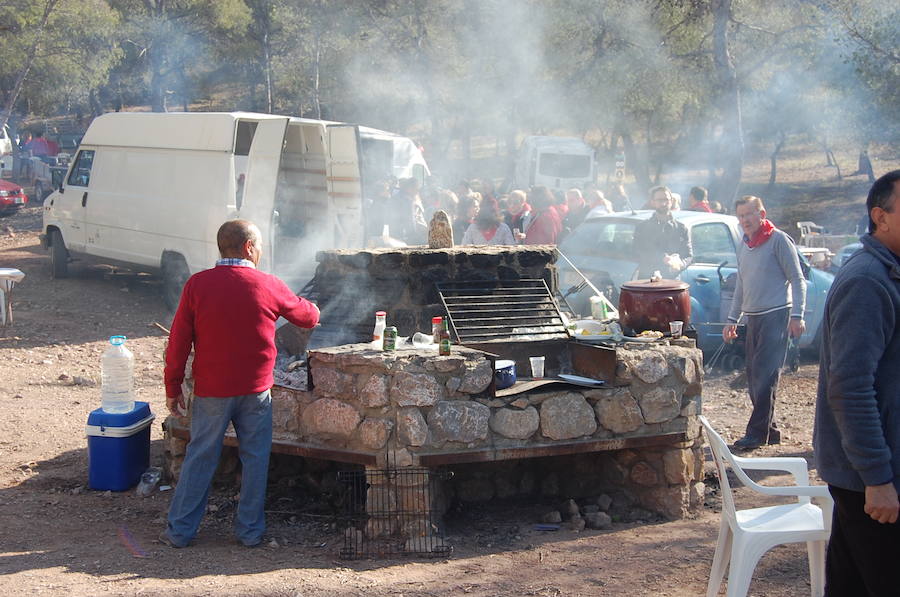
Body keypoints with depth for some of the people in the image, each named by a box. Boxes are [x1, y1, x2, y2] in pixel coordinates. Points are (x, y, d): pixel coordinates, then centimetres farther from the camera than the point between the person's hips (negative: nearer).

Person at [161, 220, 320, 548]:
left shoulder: (197, 285, -6)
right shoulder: (269, 286, -4)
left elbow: (178, 342, -4)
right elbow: (307, 317, 14)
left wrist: (173, 388, 5)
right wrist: (313, 308, 38)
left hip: (211, 391, 0)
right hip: (256, 390, 0)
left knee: (200, 459, 8)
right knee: (255, 459, 11)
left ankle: (180, 530, 14)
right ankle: (251, 530, 16)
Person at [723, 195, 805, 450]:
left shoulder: (779, 240, -6)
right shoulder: (744, 246, 17)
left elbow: (797, 280, -8)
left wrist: (797, 316, -16)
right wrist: (733, 319, 22)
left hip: (776, 315, -8)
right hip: (753, 317, 8)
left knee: (766, 377, -10)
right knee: (754, 377, 8)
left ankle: (757, 433, -10)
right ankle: (770, 430, 16)